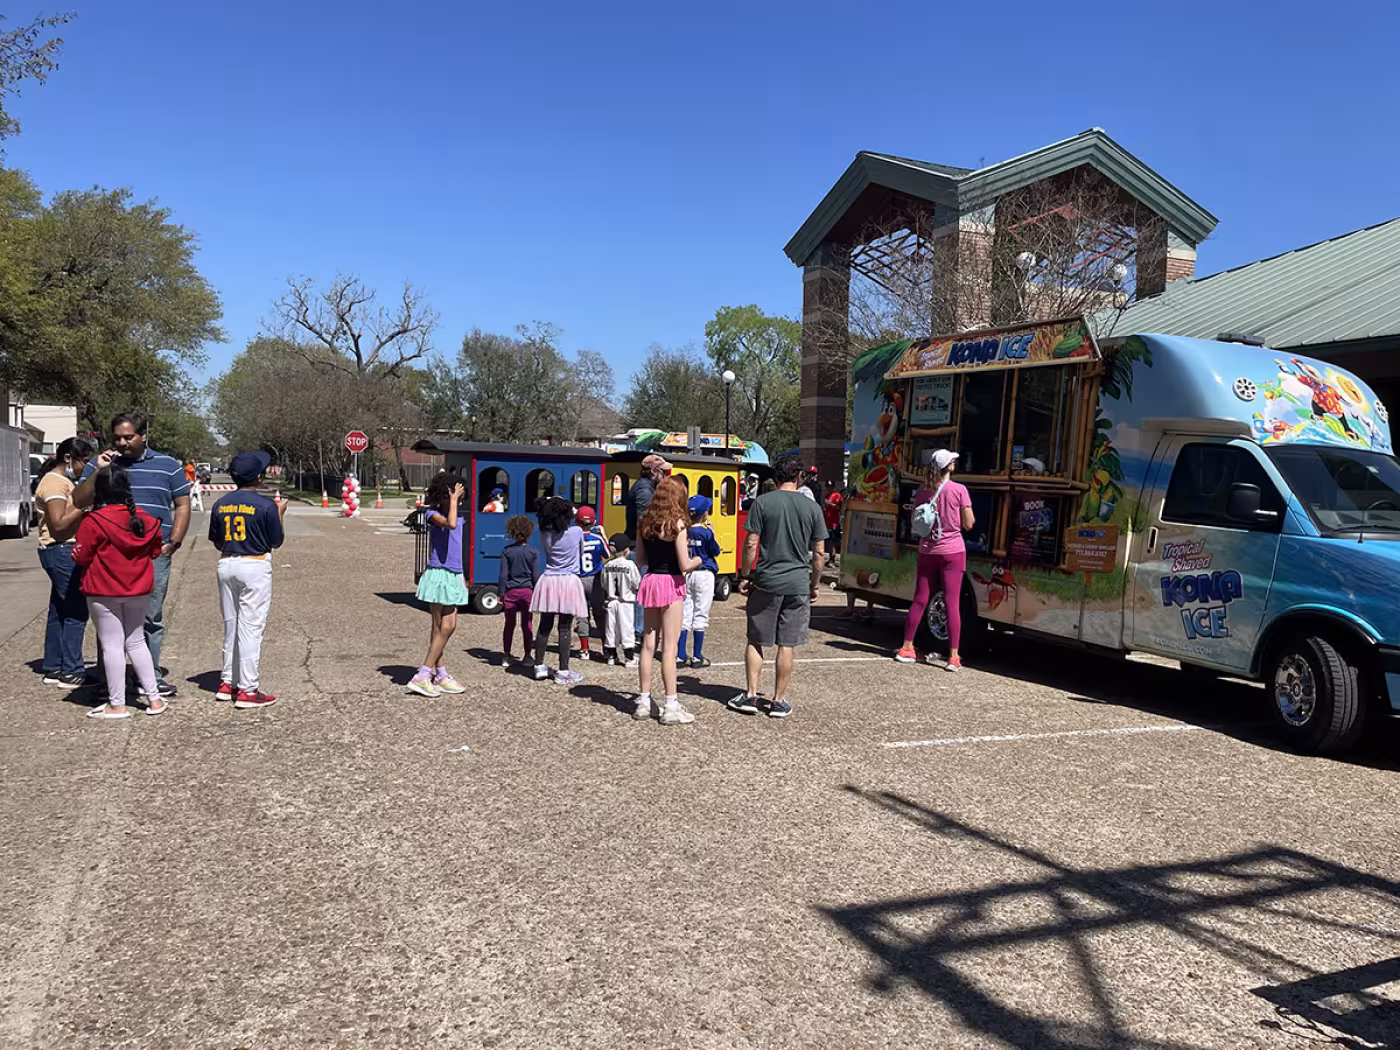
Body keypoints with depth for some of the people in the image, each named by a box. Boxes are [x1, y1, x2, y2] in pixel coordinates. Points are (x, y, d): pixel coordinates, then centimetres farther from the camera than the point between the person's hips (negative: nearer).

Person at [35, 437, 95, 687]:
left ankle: (53, 669, 20)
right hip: (61, 552, -10)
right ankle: (71, 672, -3)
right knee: (76, 612, -7)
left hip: (62, 552, 10)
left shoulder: (63, 481, 18)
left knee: (60, 611, 13)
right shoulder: (54, 483, -13)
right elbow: (58, 524, -20)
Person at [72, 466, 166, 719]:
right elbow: (155, 550, 10)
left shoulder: (94, 522, -16)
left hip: (104, 593, -5)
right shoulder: (145, 519, 0)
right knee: (136, 642, 15)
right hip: (139, 591, 5)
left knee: (112, 646, 1)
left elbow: (81, 557, -10)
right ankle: (154, 698, 15)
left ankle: (117, 705, 6)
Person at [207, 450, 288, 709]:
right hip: (255, 567, -6)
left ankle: (228, 682, 24)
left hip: (226, 565, 6)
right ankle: (248, 690, -3)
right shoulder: (266, 505, -12)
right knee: (251, 627, -3)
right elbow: (276, 542, -4)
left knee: (230, 625, 17)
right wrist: (279, 513, 7)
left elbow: (217, 543, 10)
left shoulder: (220, 504, 4)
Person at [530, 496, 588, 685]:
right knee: (565, 628, -1)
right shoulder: (577, 532, -7)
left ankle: (539, 666, 17)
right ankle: (563, 671, 1)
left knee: (544, 626, 10)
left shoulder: (545, 535, -2)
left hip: (548, 581, 3)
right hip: (569, 581, -3)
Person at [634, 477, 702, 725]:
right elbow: (684, 564, -14)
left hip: (650, 581, 6)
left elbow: (639, 560, 12)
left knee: (648, 644, 12)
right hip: (670, 584, -6)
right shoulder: (677, 523, -12)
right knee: (669, 646, -2)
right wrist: (697, 561, 6)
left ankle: (644, 701, 19)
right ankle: (670, 707, 1)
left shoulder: (645, 523, 7)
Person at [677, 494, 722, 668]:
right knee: (700, 615, 3)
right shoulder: (706, 533, -13)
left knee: (684, 615, 8)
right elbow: (716, 552, -3)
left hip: (686, 574, 4)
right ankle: (697, 657, 7)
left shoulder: (683, 531, -1)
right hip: (704, 575, -4)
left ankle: (680, 656, 7)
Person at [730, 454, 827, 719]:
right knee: (787, 646, 7)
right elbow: (818, 553, 4)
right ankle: (779, 701, 13)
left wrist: (745, 576, 4)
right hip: (798, 584, 1)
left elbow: (751, 544, -7)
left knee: (756, 641, 12)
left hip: (766, 582, -1)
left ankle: (750, 695, 12)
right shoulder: (812, 507, 1)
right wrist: (814, 585, 14)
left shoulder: (762, 503, -4)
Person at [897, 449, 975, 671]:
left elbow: (915, 522, 8)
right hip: (952, 552, -3)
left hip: (928, 551, 4)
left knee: (920, 600, 12)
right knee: (952, 603, -3)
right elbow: (968, 524, -7)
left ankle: (906, 648, 19)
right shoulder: (959, 490, -10)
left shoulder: (922, 492, 1)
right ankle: (953, 657, -3)